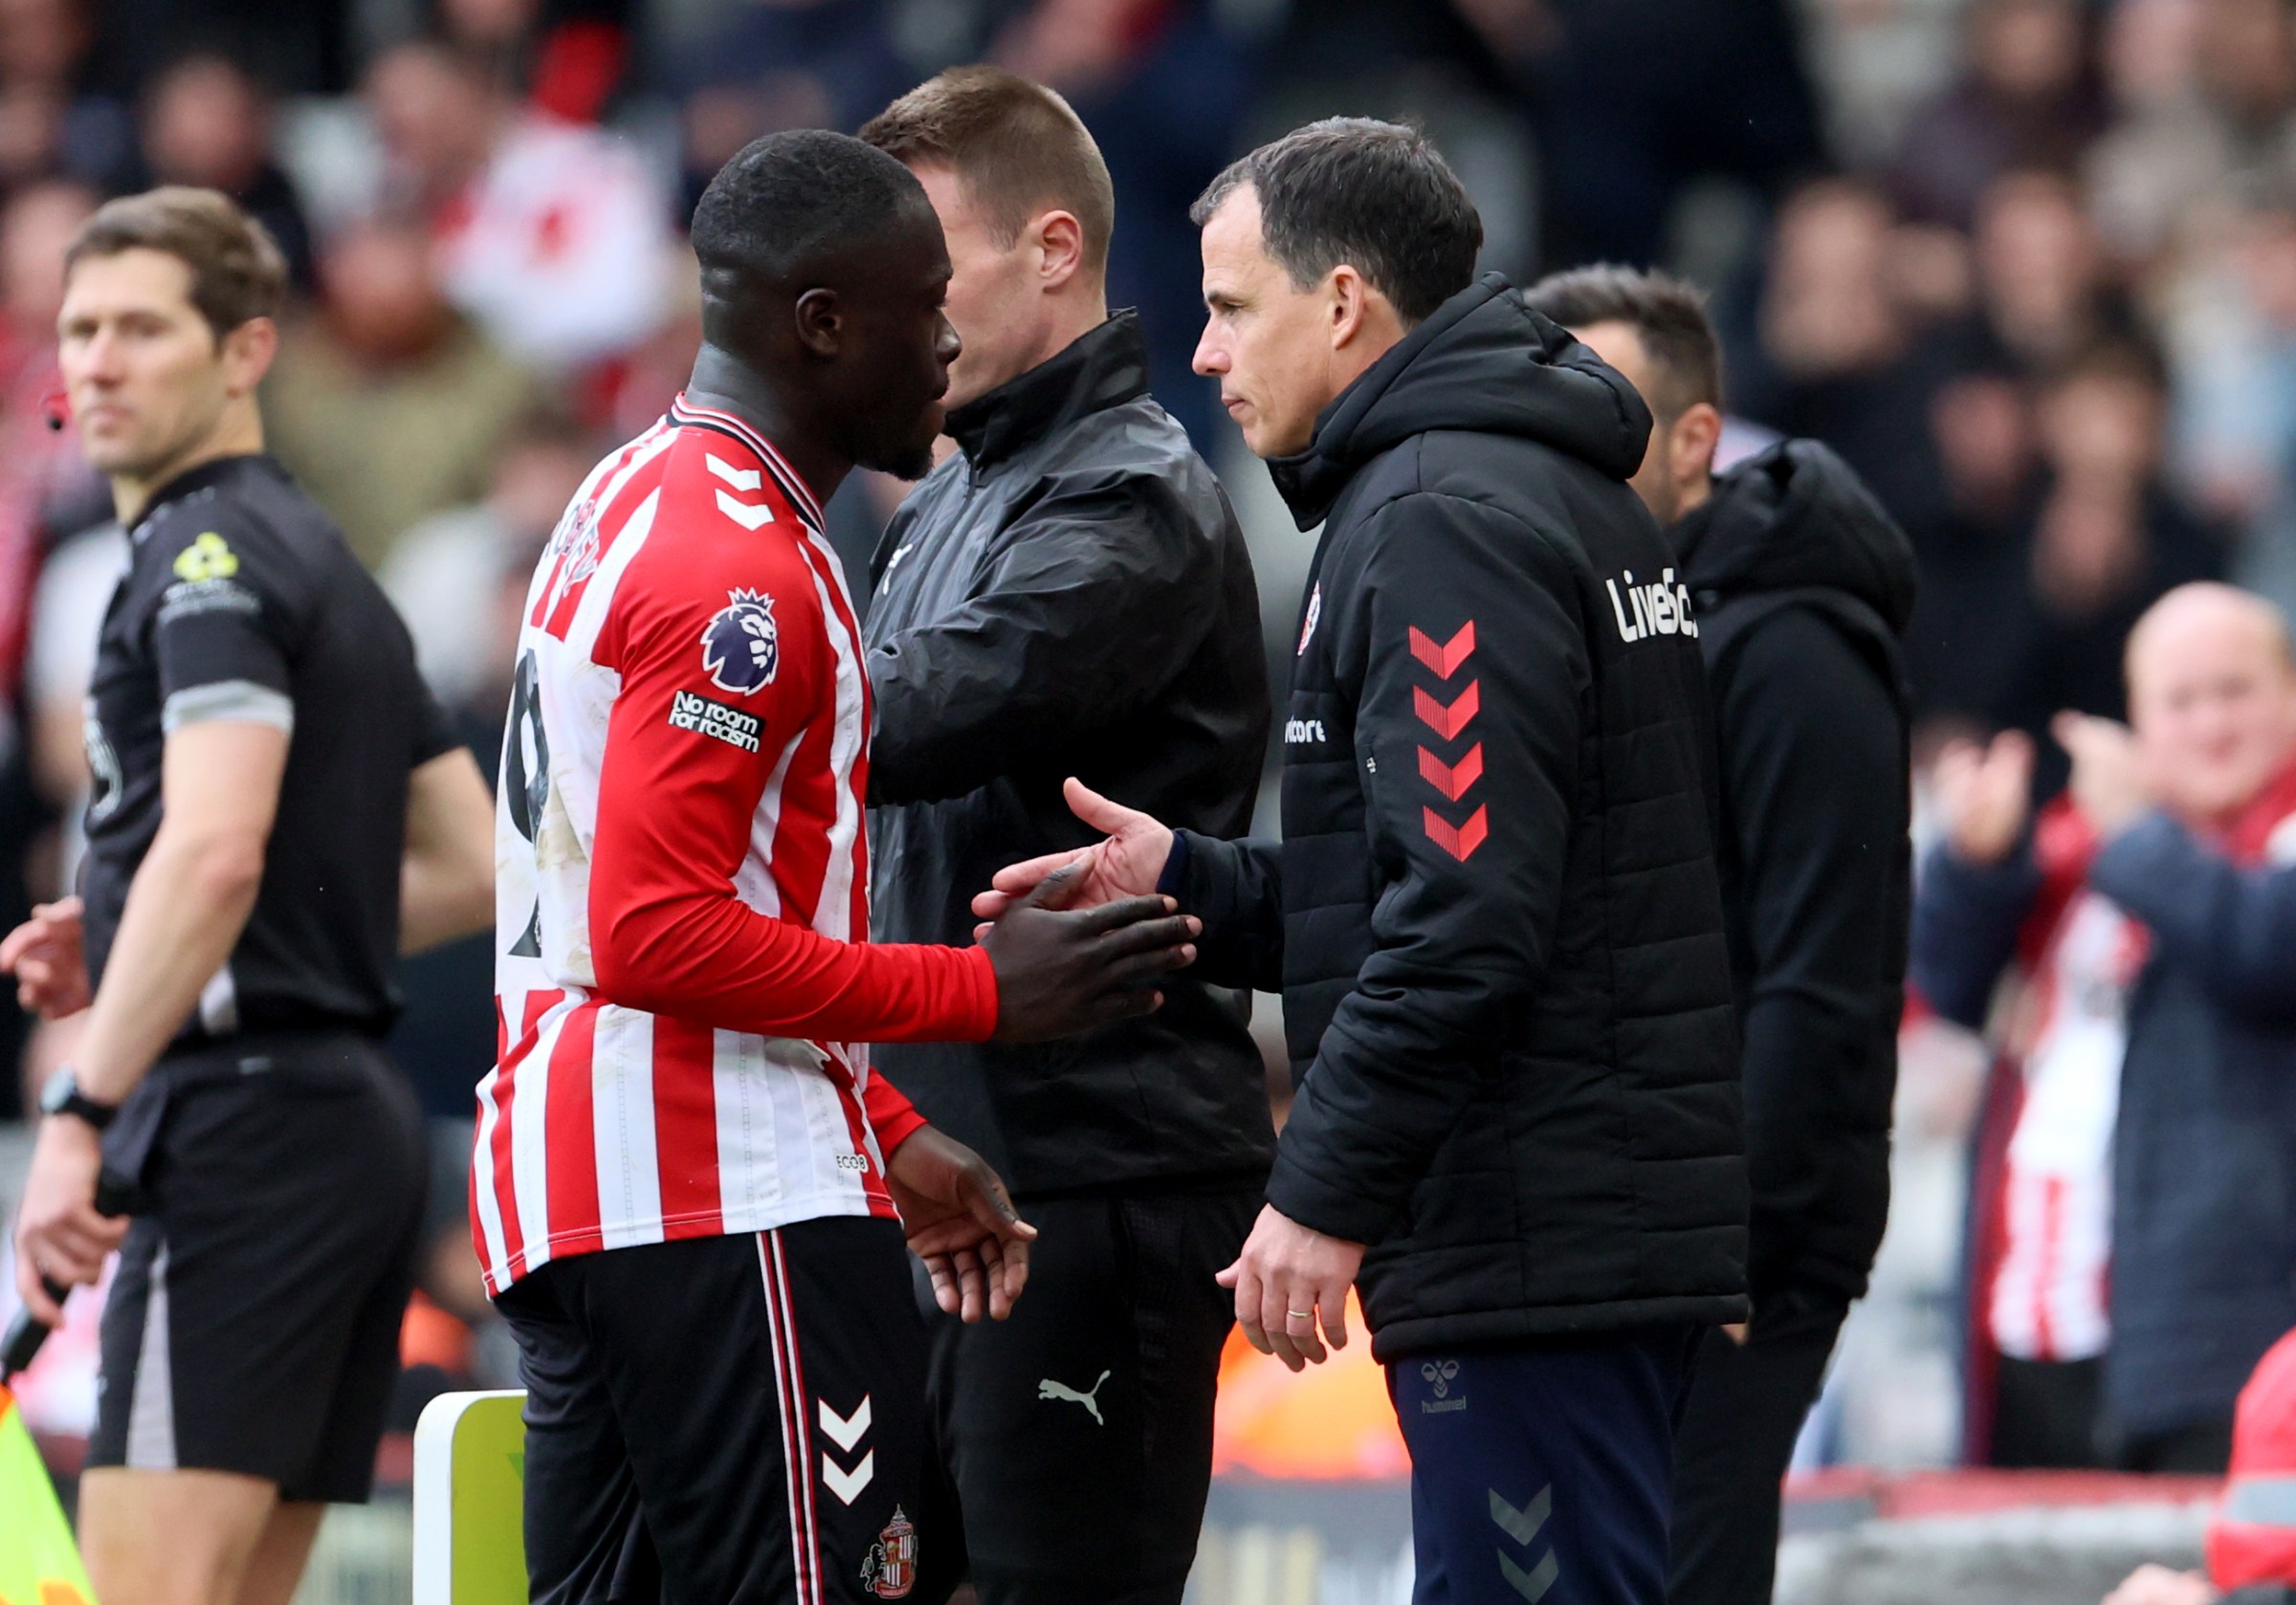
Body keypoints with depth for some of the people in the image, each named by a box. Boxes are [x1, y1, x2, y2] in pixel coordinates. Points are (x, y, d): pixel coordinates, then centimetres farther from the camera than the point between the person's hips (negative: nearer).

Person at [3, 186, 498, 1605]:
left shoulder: (211, 556, -9)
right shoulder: (327, 567, 21)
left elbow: (214, 849, -23)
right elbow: (468, 871, 25)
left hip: (242, 1112, -10)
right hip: (356, 1112, 10)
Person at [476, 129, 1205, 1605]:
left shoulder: (629, 505, 19)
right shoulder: (741, 568, -13)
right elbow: (661, 936, -20)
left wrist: (890, 1143, 20)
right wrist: (976, 992, -14)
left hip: (561, 1198, 10)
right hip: (732, 1206, -10)